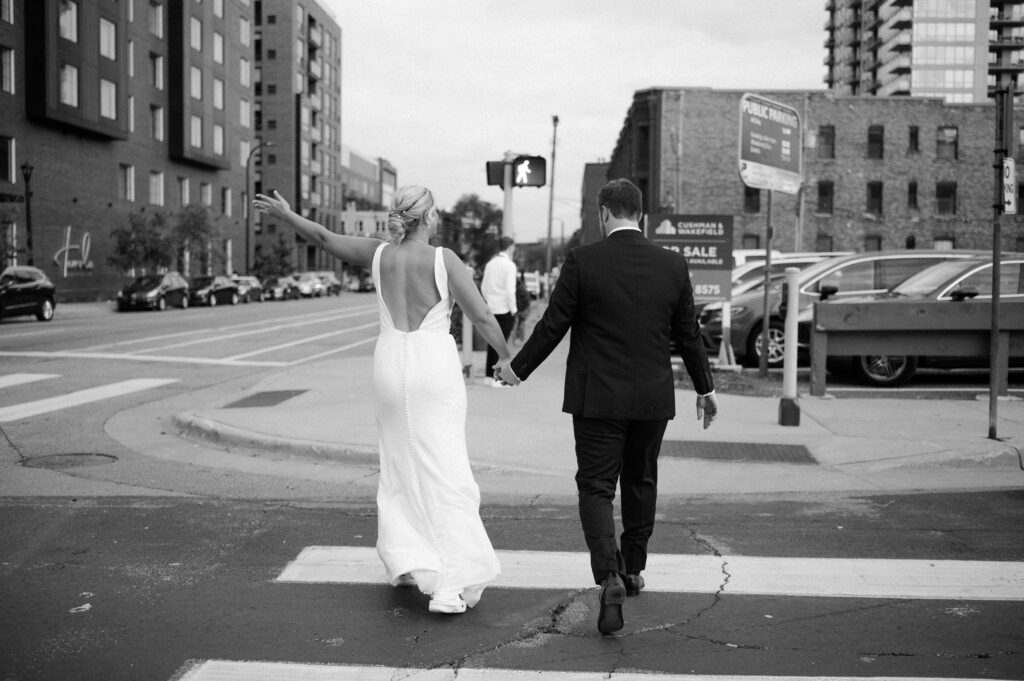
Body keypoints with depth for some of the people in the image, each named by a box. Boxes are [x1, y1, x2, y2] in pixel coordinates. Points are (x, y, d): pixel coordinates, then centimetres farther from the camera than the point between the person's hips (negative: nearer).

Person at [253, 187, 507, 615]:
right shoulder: (444, 259, -10)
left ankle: (405, 560, 19)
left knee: (400, 467, 20)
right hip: (436, 369, -4)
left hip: (390, 368, 4)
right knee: (444, 472, -3)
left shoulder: (378, 254, 1)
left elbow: (323, 238, 13)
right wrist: (506, 357, 7)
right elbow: (481, 316, -9)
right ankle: (450, 585, -8)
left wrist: (284, 213, 29)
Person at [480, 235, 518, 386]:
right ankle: (497, 378, -4)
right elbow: (510, 289, -16)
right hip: (505, 310, -6)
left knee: (492, 341, 12)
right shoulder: (509, 265, -12)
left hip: (491, 308, 7)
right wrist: (513, 309, -9)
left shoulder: (490, 263, 8)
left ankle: (489, 375, 17)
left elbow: (483, 287, 11)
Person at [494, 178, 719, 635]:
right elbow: (688, 334, 6)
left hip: (597, 399, -3)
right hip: (652, 399, 3)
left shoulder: (582, 261, -9)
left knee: (596, 489, 3)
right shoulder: (672, 264, 0)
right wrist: (705, 388, 19)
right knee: (640, 484, 20)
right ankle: (633, 570, 34)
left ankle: (609, 577, -14)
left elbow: (552, 326, -6)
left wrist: (517, 368, 9)